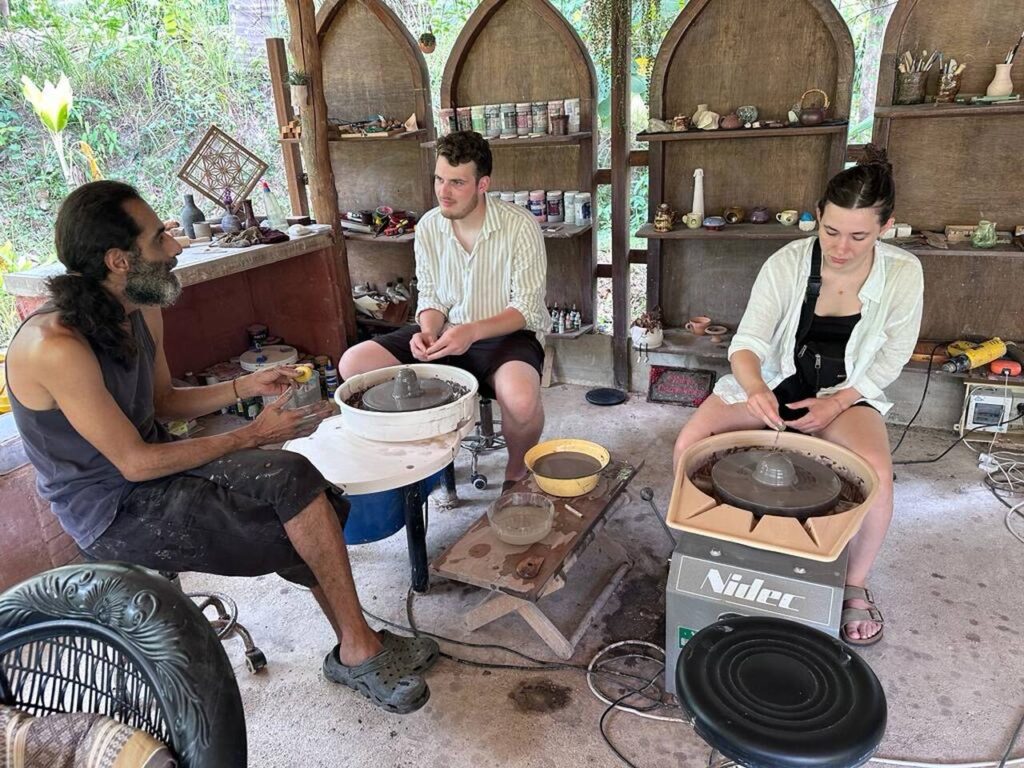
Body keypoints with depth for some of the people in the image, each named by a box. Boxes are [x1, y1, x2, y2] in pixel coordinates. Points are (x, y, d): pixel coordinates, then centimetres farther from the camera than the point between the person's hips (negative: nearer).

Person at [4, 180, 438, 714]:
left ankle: (356, 648, 2)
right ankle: (358, 650, 2)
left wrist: (246, 386, -2)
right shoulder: (56, 346, -27)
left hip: (153, 464, 8)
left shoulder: (141, 311, 0)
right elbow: (134, 462, -23)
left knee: (296, 482, -10)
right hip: (113, 512, -8)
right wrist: (254, 435, -19)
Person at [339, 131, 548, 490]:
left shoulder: (520, 225, -13)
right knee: (353, 363, -11)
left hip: (506, 334, -4)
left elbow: (527, 308, -15)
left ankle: (516, 474, -2)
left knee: (520, 399, -38)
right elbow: (430, 297, 6)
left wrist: (472, 332, -31)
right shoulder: (428, 226, 0)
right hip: (445, 333, 5)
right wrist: (428, 332, -17)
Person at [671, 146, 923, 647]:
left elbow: (890, 360, -3)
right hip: (773, 380, 0)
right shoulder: (787, 262, -15)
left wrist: (837, 402, -16)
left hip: (847, 391, 0)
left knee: (876, 475, -29)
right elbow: (748, 342, -20)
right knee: (689, 443, -22)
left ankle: (856, 585, 0)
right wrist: (755, 390, -42)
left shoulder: (902, 272, -11)